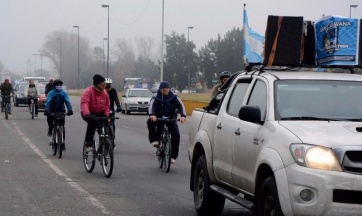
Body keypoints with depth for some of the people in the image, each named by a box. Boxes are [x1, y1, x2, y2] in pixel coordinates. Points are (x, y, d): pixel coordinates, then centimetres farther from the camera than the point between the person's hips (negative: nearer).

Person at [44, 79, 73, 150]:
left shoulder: (64, 93, -4)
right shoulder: (51, 93, -7)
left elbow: (67, 102, -14)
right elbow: (48, 102, -18)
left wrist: (70, 110, -32)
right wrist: (46, 110, -35)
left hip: (61, 111, 1)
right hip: (52, 111, -1)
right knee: (49, 117, -33)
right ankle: (50, 129, -1)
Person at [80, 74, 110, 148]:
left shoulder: (104, 93, 0)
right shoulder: (88, 91, -19)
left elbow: (107, 105, 6)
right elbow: (84, 103, -32)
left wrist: (106, 115, -8)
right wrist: (86, 114, -48)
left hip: (100, 113, 6)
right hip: (89, 114, -6)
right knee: (93, 120, -38)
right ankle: (88, 140, -29)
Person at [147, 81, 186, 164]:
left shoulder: (173, 97, 0)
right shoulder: (156, 97, -2)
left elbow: (181, 105, -12)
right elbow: (151, 105, -19)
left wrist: (183, 116, -31)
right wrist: (152, 115, -41)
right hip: (158, 118, 0)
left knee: (176, 135, -18)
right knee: (150, 122, -33)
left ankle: (173, 156, -9)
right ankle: (154, 140, -17)